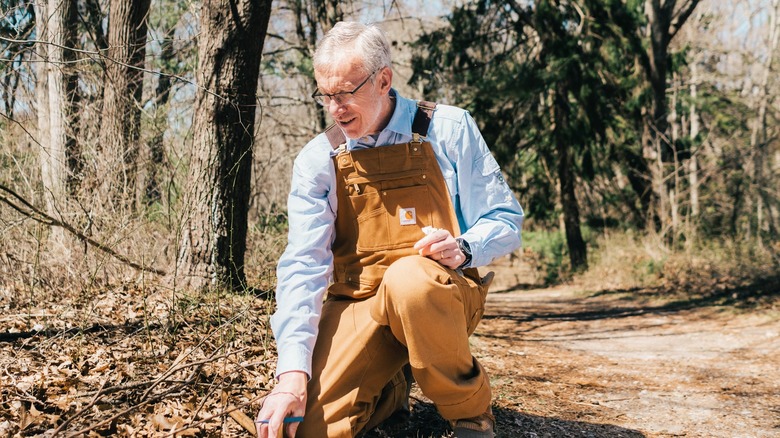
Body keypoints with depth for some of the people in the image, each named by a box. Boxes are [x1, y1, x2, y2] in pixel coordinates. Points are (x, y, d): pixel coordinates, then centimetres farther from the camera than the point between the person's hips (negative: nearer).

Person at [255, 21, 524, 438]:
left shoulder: (449, 129, -2)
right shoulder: (318, 159, 1)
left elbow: (505, 221, 2)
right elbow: (303, 264, -7)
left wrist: (463, 248, -22)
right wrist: (292, 373, -18)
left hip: (443, 294, -2)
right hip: (357, 305, 2)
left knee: (409, 278, -38)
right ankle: (391, 387, 14)